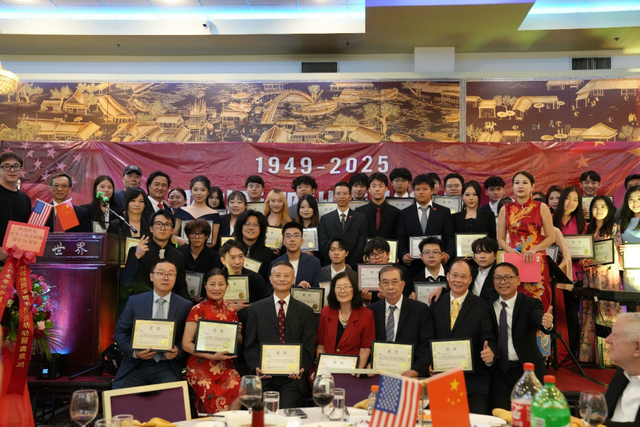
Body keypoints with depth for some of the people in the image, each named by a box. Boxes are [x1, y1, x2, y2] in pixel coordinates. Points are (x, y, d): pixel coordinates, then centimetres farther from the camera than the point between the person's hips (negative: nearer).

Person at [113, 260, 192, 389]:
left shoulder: (185, 305, 3)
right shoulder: (135, 301, 6)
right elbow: (120, 332, 5)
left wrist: (178, 351, -15)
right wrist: (134, 351, -12)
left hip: (167, 366, -1)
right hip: (135, 364, 2)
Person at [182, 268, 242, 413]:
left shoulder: (230, 309, 10)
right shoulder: (198, 310, -4)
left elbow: (239, 342, 19)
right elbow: (186, 344, -8)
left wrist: (237, 333, -3)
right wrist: (213, 356, -18)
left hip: (226, 366, 4)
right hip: (201, 367, -4)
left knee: (238, 396, -23)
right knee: (219, 405, -24)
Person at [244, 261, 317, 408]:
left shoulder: (306, 311, 9)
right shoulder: (256, 309, 10)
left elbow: (309, 347, 5)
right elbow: (250, 344, 7)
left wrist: (301, 368, -12)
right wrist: (256, 367, -9)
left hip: (293, 377, 0)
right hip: (265, 376, 1)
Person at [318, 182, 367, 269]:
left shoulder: (361, 218, 7)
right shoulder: (325, 219, 8)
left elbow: (361, 246, 1)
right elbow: (323, 246, 2)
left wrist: (350, 265, -8)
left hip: (353, 268, 0)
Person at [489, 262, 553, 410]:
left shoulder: (530, 304, -6)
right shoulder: (488, 305, 2)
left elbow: (539, 320, -27)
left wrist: (547, 323, -48)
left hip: (528, 370, -1)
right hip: (499, 371, 2)